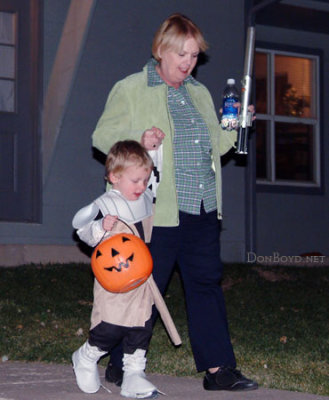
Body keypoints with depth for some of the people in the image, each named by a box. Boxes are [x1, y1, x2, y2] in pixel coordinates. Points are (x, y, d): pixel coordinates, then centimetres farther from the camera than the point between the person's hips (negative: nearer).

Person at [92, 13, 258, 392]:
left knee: (206, 284, 7)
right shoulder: (130, 90, 0)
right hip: (158, 211, -6)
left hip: (203, 209, 6)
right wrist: (138, 138, -20)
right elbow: (102, 136, -3)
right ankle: (120, 366, 14)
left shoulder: (200, 93, 18)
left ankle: (218, 368, 12)